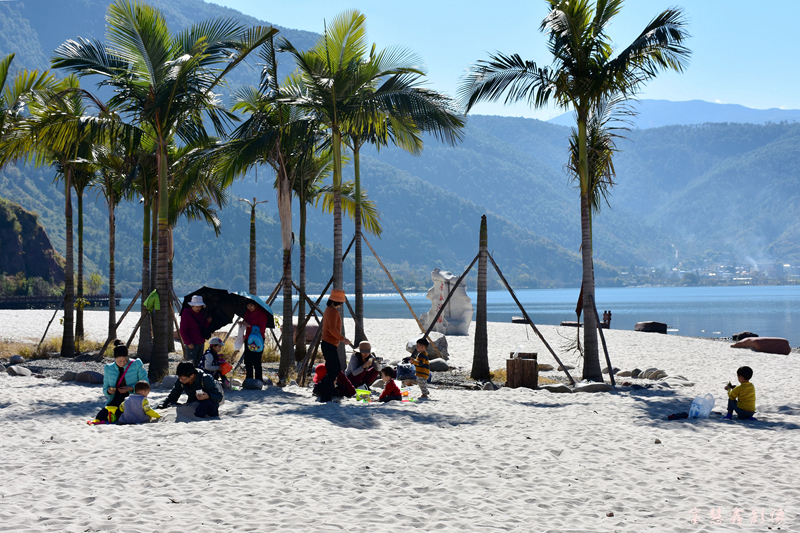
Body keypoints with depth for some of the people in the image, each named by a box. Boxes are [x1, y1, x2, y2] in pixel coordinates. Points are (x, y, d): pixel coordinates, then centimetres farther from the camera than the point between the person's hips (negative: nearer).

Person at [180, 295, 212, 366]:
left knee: (197, 363, 11)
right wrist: (188, 343, -17)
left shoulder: (201, 313, 11)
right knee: (191, 362, -12)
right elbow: (182, 331, -11)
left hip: (201, 342, 7)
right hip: (192, 343, -7)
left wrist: (207, 321, -1)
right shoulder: (186, 314, -10)